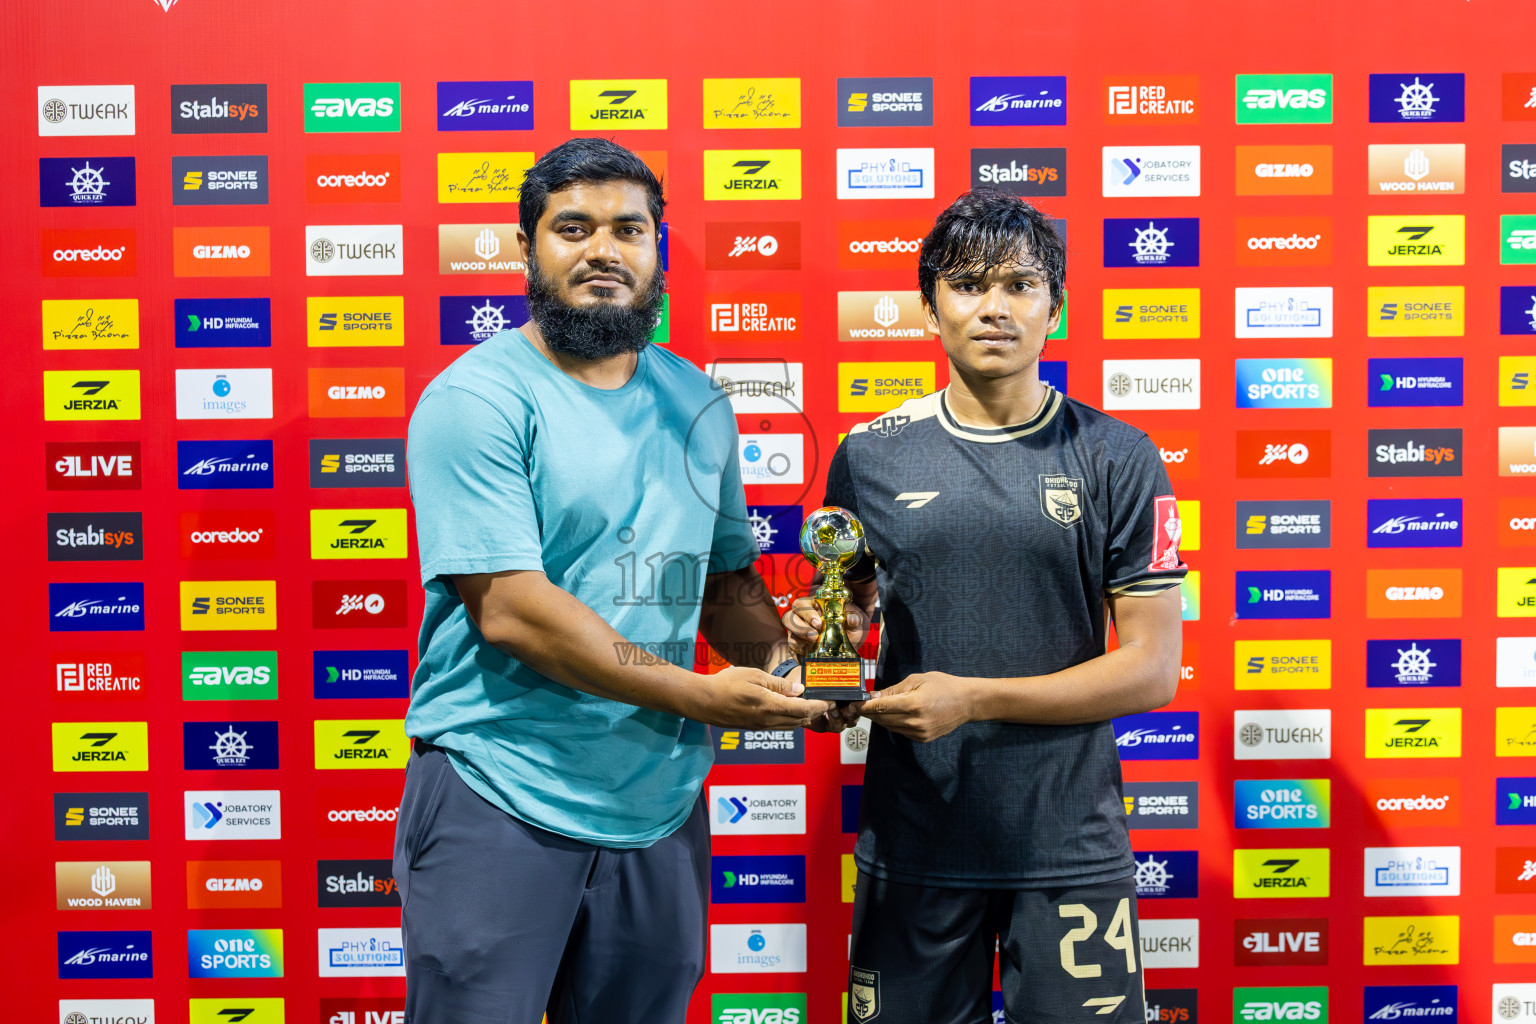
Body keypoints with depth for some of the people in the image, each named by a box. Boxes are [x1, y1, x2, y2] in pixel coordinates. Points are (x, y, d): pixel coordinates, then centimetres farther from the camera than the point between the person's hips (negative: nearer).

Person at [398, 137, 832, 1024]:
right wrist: (699, 696, -18)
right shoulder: (478, 398, -11)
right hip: (500, 804, -6)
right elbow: (511, 610, -19)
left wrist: (783, 662, -4)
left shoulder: (696, 404, 10)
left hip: (661, 804, 6)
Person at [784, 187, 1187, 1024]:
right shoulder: (869, 457, 3)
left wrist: (973, 698, -15)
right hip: (911, 838, 1)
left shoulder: (1116, 459, -2)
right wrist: (824, 635, -9)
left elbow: (1153, 670, -6)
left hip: (1069, 841, -1)